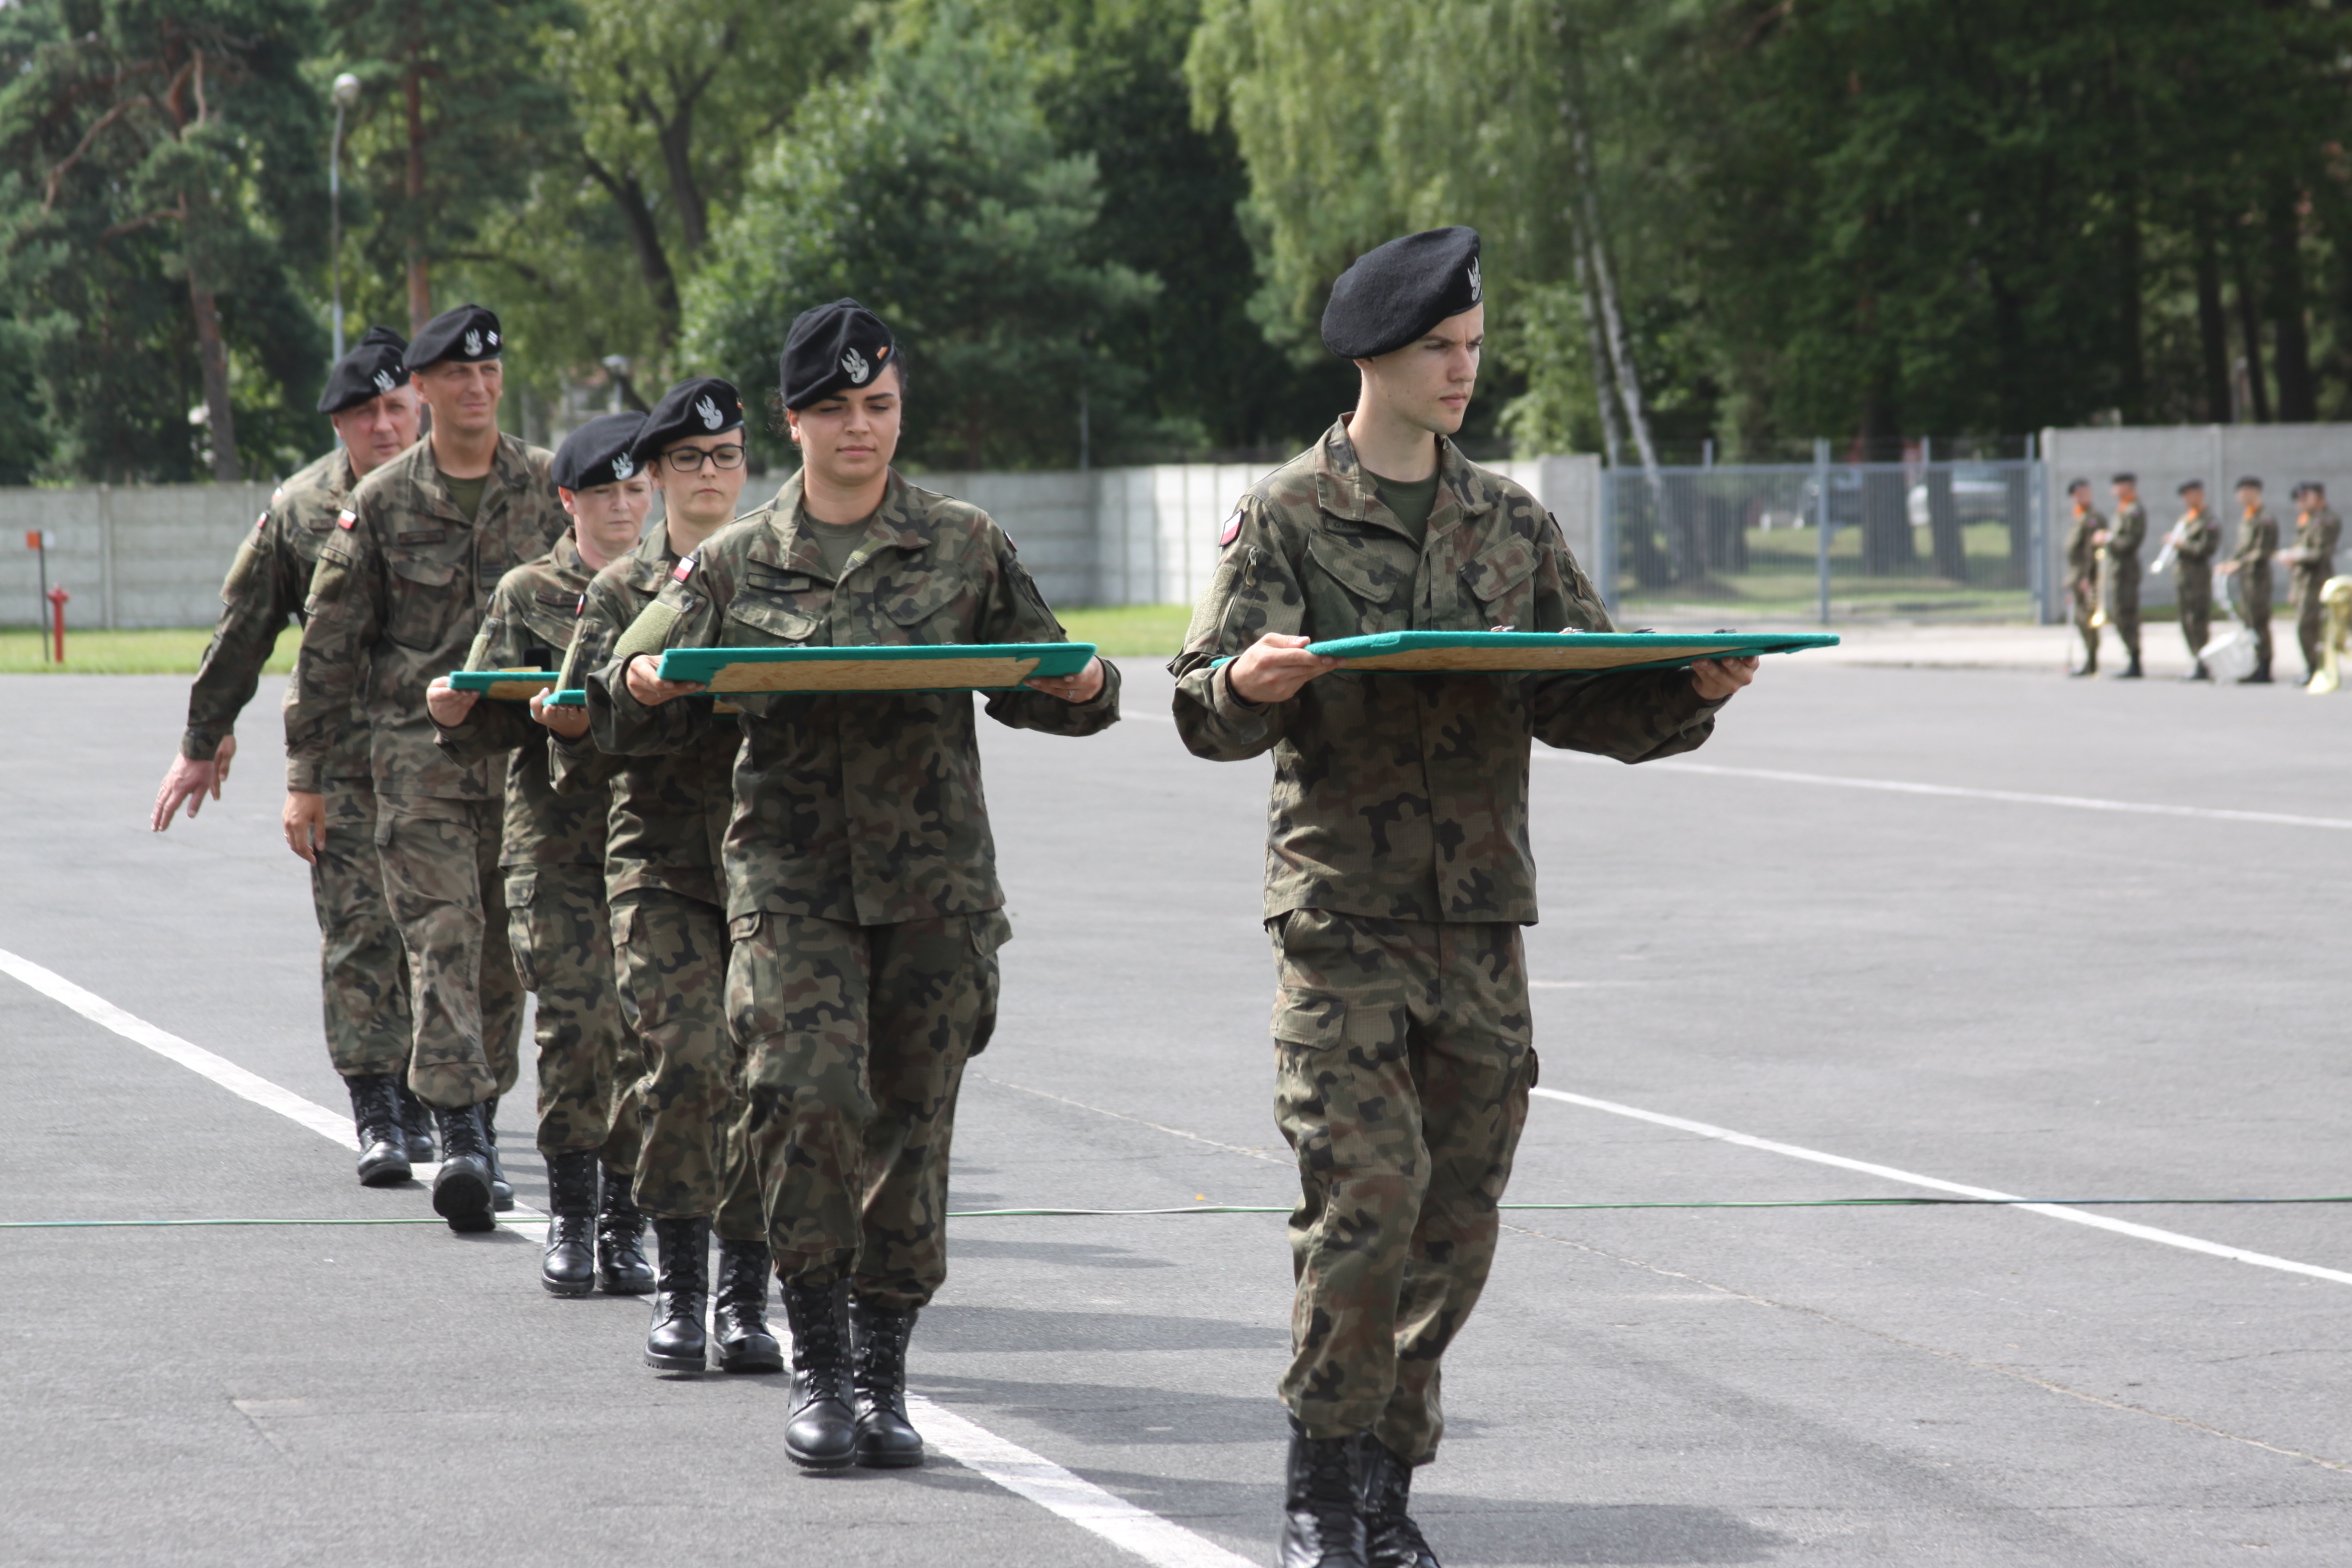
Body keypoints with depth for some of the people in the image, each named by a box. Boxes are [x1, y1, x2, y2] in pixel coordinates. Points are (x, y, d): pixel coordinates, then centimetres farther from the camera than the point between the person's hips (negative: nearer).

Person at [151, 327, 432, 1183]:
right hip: (342, 752, 0)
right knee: (357, 929, -8)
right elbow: (241, 631, 11)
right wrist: (202, 742, 15)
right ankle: (376, 1117, -8)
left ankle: (417, 1095, 22)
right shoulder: (299, 509, 2)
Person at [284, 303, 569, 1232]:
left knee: (504, 953, 6)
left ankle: (482, 1129, 19)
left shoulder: (551, 487, 6)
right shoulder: (381, 503, 4)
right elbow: (328, 646, 6)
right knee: (441, 938, -13)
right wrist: (304, 775, 4)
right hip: (418, 748, -2)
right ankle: (458, 1136, -20)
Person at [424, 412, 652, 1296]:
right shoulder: (528, 595, 9)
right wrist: (454, 713, -15)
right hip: (556, 834, -1)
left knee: (645, 1026, -4)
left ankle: (627, 1221, 6)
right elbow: (494, 725, 5)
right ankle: (569, 1215, 0)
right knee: (576, 1017, -12)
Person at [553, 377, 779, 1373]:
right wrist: (571, 728, -17)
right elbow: (588, 755, 5)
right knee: (689, 1059, -17)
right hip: (662, 863, -1)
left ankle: (744, 1297, 9)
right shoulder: (620, 593, 9)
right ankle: (679, 1283, -5)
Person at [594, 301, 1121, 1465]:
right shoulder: (734, 563, 7)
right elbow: (622, 706, 10)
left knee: (911, 1118, 4)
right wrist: (642, 686, -13)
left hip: (934, 876, 1)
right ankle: (817, 1363, -5)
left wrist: (1083, 689, -8)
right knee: (805, 1087, -18)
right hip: (791, 872, -1)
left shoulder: (963, 547, 7)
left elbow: (1032, 685, 14)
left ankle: (883, 1373, 17)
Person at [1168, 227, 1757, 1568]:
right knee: (1367, 1196, -13)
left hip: (1482, 916, 4)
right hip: (1344, 913, -4)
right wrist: (1249, 685, -28)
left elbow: (1584, 700, 10)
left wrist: (1693, 693, -8)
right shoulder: (1287, 519, 0)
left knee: (1458, 1218, 4)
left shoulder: (1511, 524, 12)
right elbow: (1205, 705, -6)